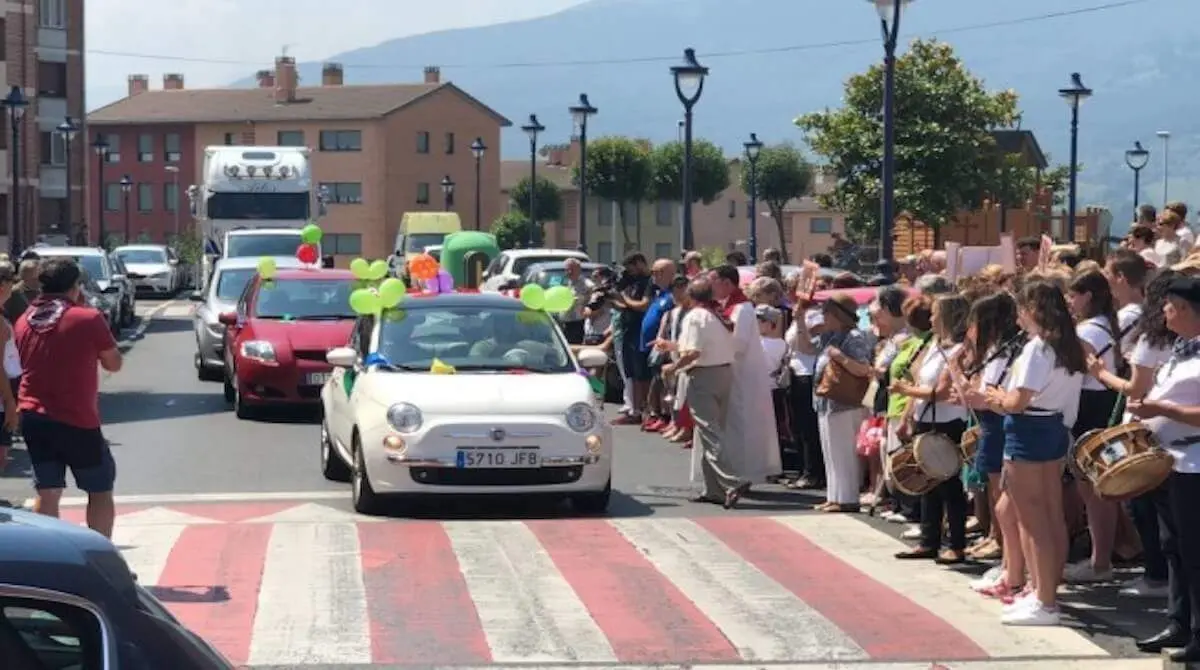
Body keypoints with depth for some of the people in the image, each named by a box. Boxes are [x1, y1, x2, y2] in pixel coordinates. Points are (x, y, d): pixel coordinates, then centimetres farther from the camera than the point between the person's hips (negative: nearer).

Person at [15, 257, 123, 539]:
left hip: (33, 417, 5)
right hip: (77, 420, -5)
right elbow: (113, 363, 1)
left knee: (47, 493, 9)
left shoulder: (24, 321, 7)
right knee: (100, 491, 9)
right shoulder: (88, 318, -10)